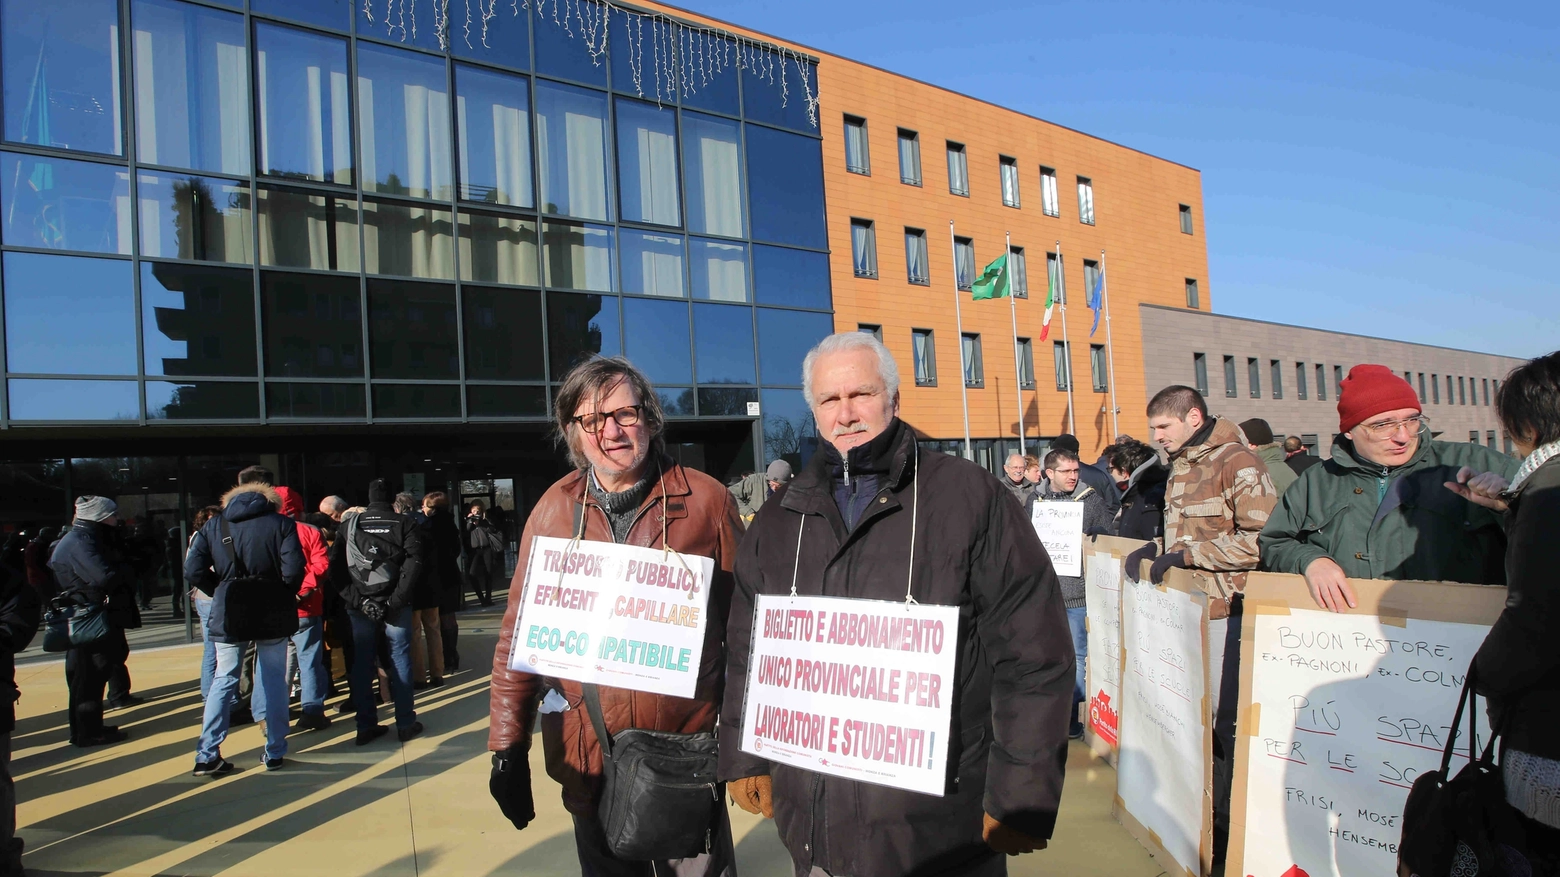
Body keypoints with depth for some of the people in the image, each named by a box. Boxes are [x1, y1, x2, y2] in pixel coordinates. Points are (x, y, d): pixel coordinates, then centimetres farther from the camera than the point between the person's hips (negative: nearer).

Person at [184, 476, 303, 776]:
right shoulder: (282, 523, -5)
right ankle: (274, 753, 15)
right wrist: (286, 595, 3)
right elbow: (293, 570, -15)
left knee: (224, 680, 13)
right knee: (274, 681, 9)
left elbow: (193, 571, -4)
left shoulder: (214, 524, 4)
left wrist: (220, 593, 10)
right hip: (273, 613, -2)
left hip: (228, 613, 2)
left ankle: (207, 755, 12)